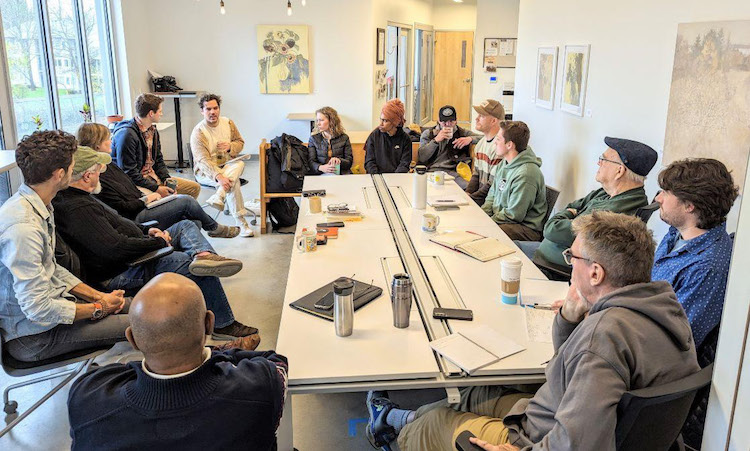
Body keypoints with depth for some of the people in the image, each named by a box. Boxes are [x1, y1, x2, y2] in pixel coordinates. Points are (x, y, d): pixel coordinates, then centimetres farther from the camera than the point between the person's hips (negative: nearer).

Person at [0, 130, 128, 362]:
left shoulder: (41, 208, 3)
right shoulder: (23, 227, -29)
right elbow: (38, 309, -27)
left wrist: (98, 296, 2)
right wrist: (99, 308, -13)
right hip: (32, 337, -10)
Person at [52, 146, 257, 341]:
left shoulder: (77, 198, 11)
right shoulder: (78, 209, -24)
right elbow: (116, 248, -31)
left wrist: (146, 231, 9)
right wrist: (159, 241, -16)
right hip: (120, 274, -12)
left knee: (185, 226, 12)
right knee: (202, 271, -18)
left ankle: (203, 255, -21)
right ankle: (223, 325, -5)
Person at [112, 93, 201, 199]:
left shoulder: (152, 130, 12)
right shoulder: (127, 134, -19)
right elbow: (129, 172, -21)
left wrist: (167, 179, 0)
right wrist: (156, 188, -21)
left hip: (152, 176, 9)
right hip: (135, 183, -9)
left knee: (195, 188, 3)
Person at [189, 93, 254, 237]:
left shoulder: (228, 123, 3)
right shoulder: (198, 132, -14)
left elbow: (240, 142, 13)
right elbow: (203, 160, -24)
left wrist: (230, 146, -13)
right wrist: (218, 176, -40)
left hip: (228, 166, 5)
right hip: (206, 171, -5)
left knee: (239, 164, -31)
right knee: (234, 182, -32)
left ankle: (218, 197, -42)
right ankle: (241, 222, -30)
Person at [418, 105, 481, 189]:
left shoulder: (462, 132, 22)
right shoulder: (428, 134, 18)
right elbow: (422, 158, 5)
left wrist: (470, 139, -1)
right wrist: (436, 140, -5)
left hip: (454, 171, 0)